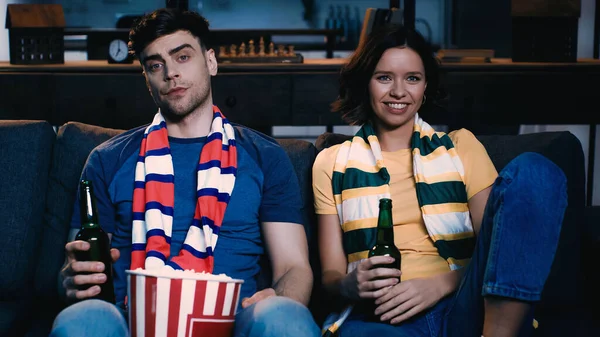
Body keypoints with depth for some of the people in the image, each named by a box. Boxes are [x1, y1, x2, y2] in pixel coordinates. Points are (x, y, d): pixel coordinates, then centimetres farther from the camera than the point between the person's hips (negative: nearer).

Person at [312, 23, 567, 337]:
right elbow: (330, 273, 13)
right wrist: (350, 286, -12)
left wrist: (443, 283, -11)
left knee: (533, 169, -21)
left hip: (465, 308, 3)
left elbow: (499, 243, 9)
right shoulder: (332, 164, 17)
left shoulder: (461, 146, 18)